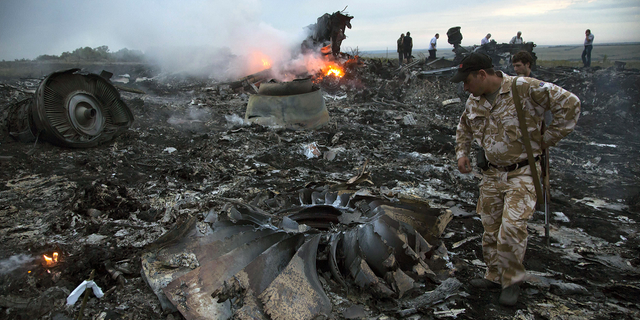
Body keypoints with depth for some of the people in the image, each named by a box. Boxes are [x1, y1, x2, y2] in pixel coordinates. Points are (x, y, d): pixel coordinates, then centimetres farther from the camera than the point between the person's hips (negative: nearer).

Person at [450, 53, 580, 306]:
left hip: (522, 173, -6)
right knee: (490, 229, 11)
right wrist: (462, 153, 9)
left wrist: (548, 139, -12)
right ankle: (495, 276, 29)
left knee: (512, 228, -14)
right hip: (491, 174, 7)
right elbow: (464, 127, 23)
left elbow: (569, 103, -15)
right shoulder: (474, 100, 5)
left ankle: (512, 280, 8)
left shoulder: (526, 89, -17)